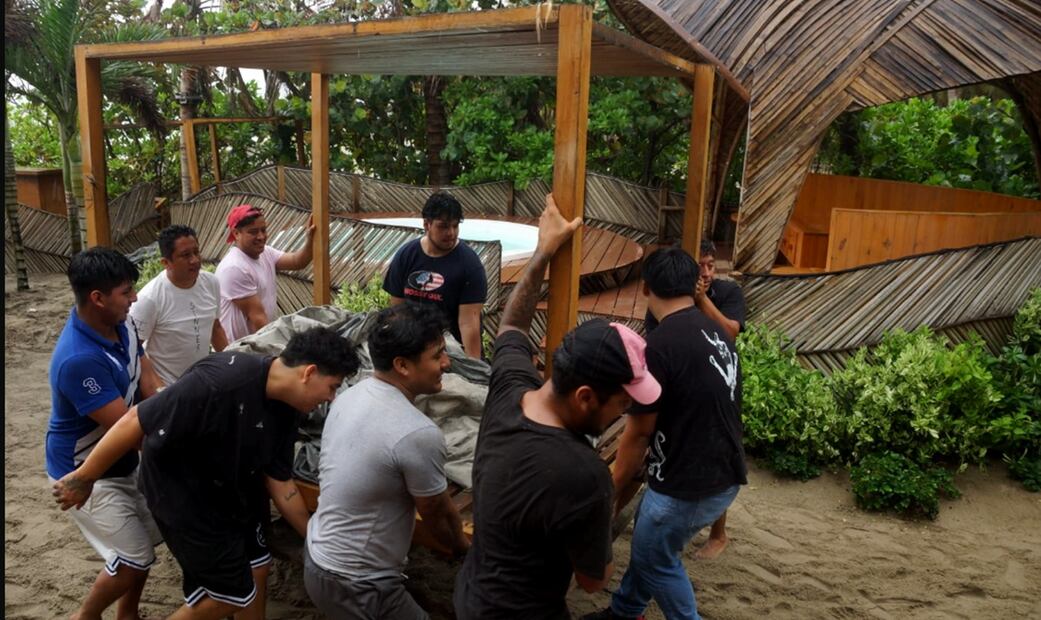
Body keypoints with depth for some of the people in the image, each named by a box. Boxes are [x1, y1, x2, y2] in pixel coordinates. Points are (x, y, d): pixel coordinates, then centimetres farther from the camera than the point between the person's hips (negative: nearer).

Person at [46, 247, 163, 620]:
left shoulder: (121, 326, -7)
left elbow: (151, 390, -4)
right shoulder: (79, 360, -34)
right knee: (133, 560, -1)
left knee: (146, 541, 18)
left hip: (123, 462, 8)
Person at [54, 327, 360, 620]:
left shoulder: (286, 408, -9)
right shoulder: (220, 382, -35)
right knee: (232, 593, 4)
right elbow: (136, 422, -27)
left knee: (256, 569, 16)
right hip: (182, 496, -7)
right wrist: (83, 478, -17)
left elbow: (279, 481, 0)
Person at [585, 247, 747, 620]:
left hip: (686, 487, -8)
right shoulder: (718, 334, 4)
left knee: (655, 558, 16)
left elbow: (638, 432, -14)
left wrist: (615, 488, 2)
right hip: (724, 476, 8)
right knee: (649, 543, 25)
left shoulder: (658, 346, -22)